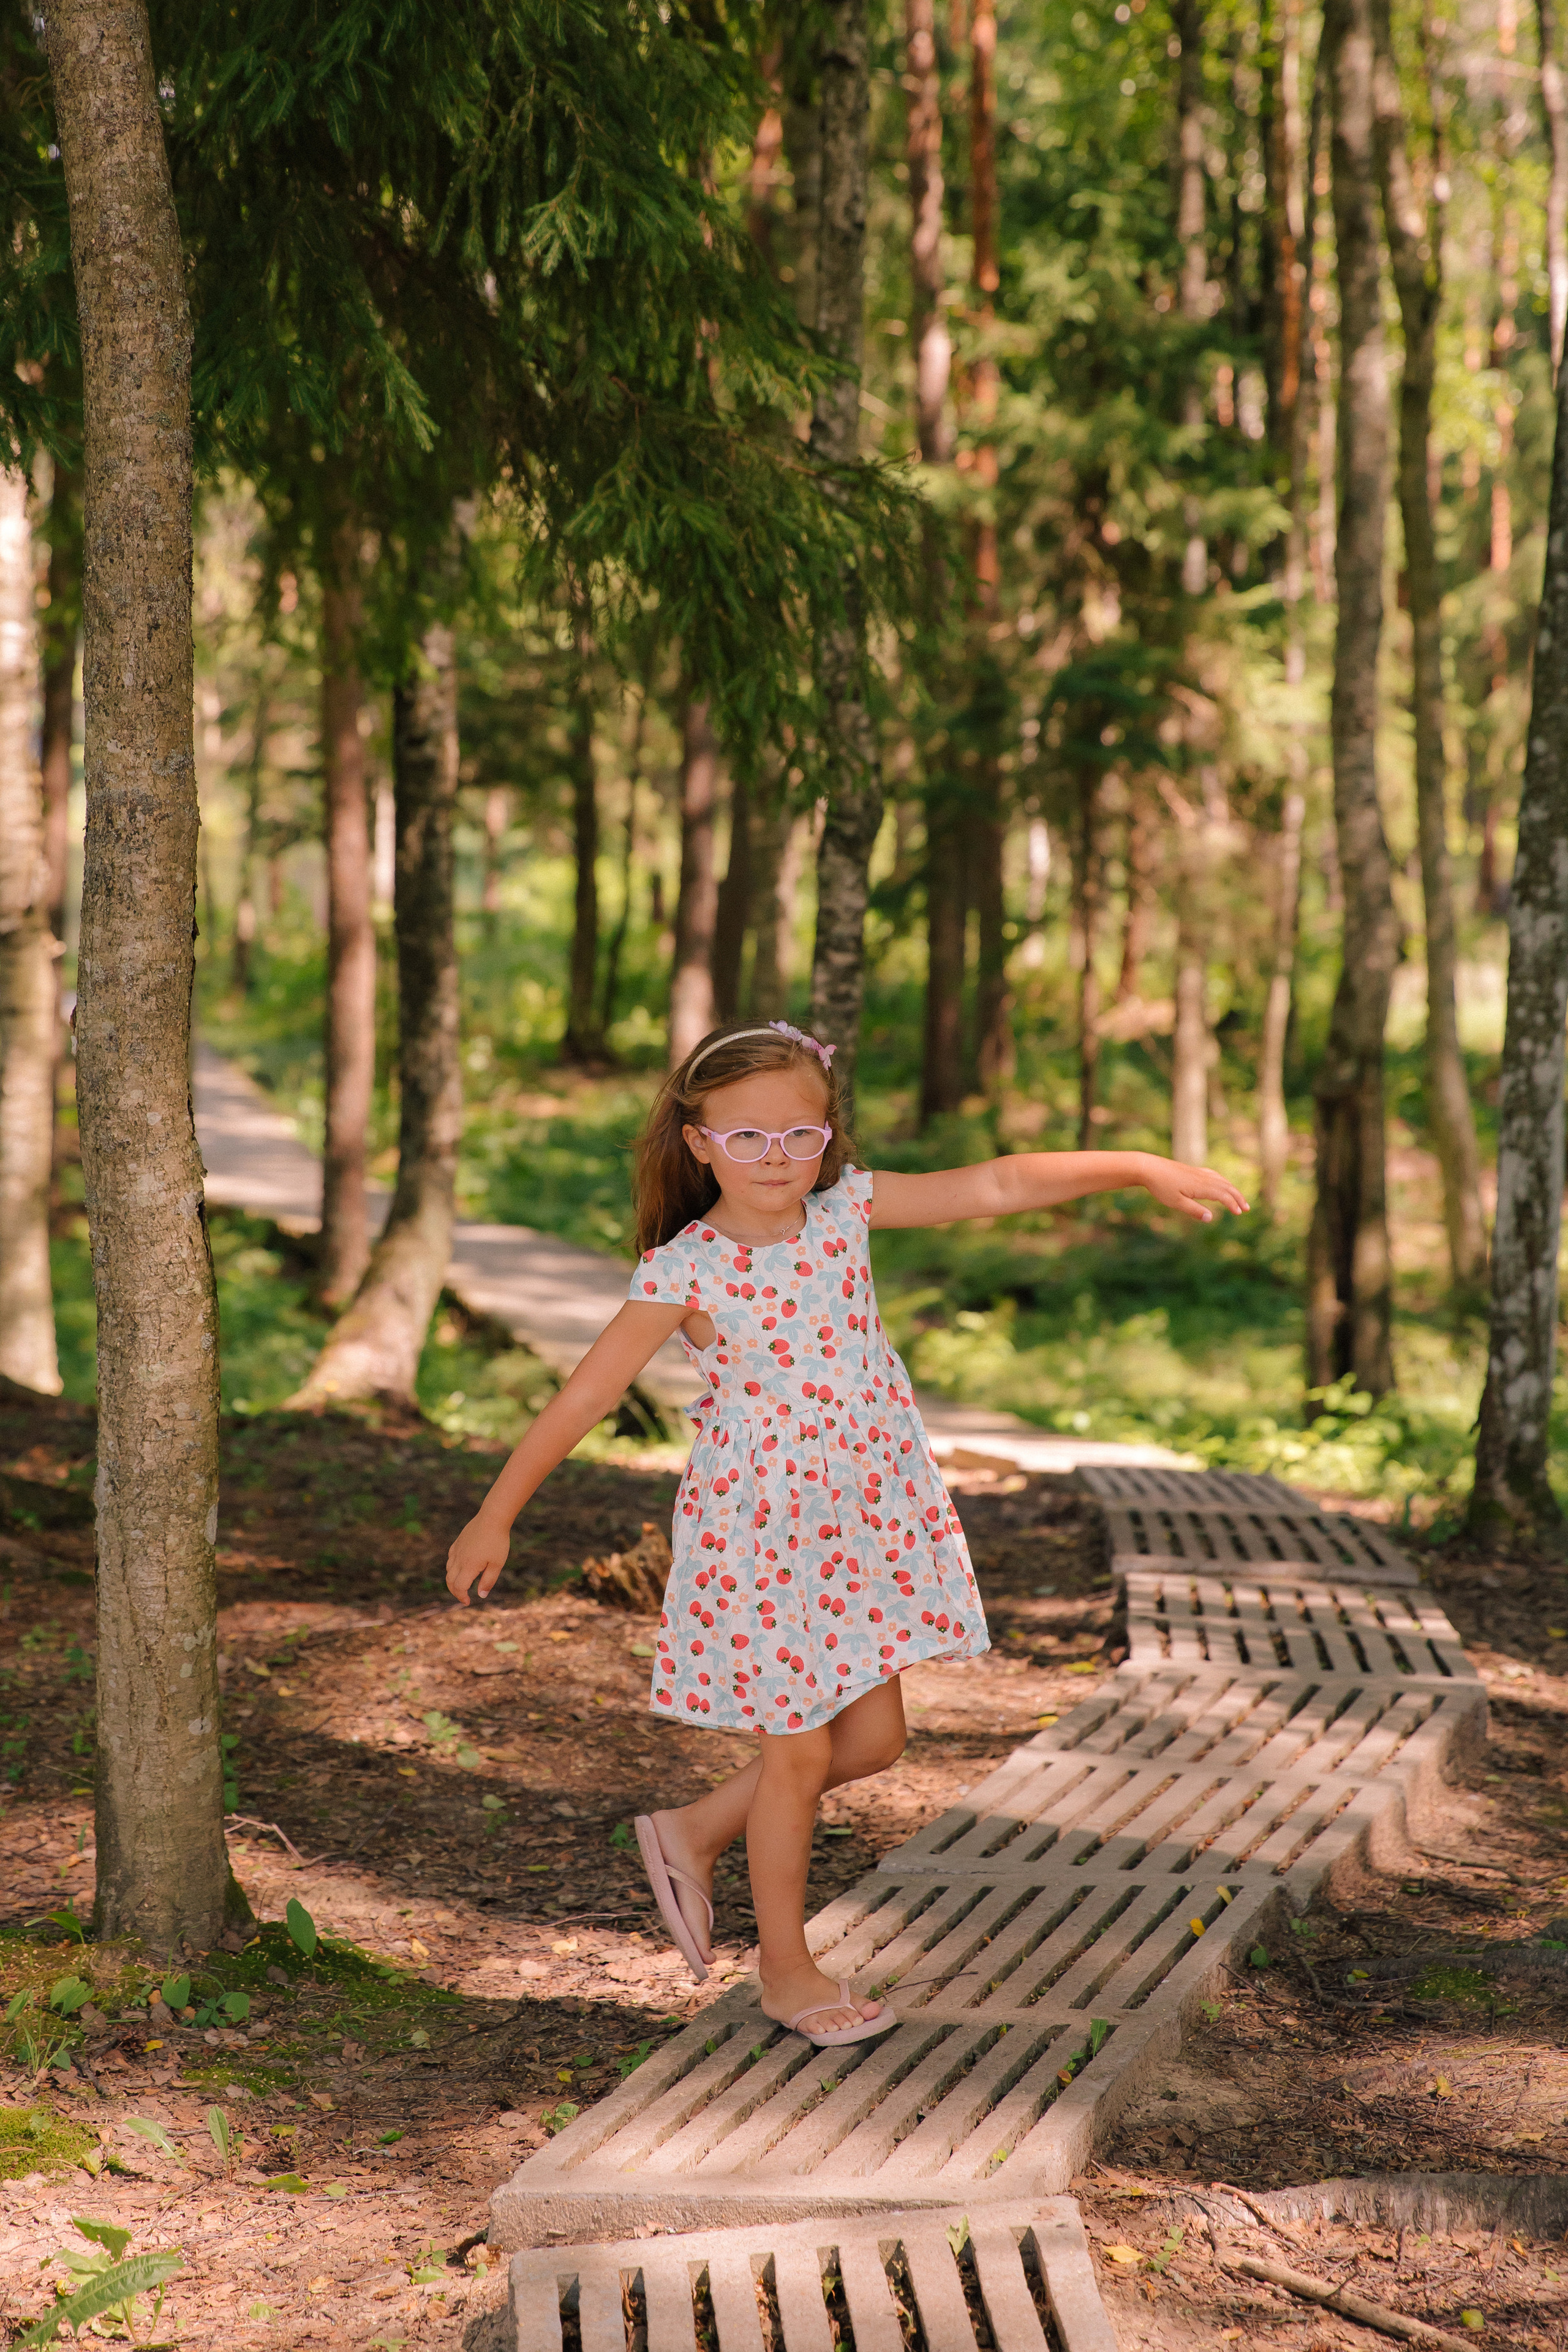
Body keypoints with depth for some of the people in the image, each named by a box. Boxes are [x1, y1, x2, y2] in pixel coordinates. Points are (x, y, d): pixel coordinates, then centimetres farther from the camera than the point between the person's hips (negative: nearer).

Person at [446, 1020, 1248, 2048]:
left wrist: (1137, 1167, -9)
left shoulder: (848, 1209, -3)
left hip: (868, 1518, 5)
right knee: (800, 1750, 4)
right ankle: (786, 1966, 23)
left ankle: (695, 1833, 31)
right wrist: (497, 1515, -8)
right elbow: (586, 1396, -10)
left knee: (874, 1737, 10)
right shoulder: (685, 1270, -15)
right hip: (760, 1531, -5)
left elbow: (996, 1185, -4)